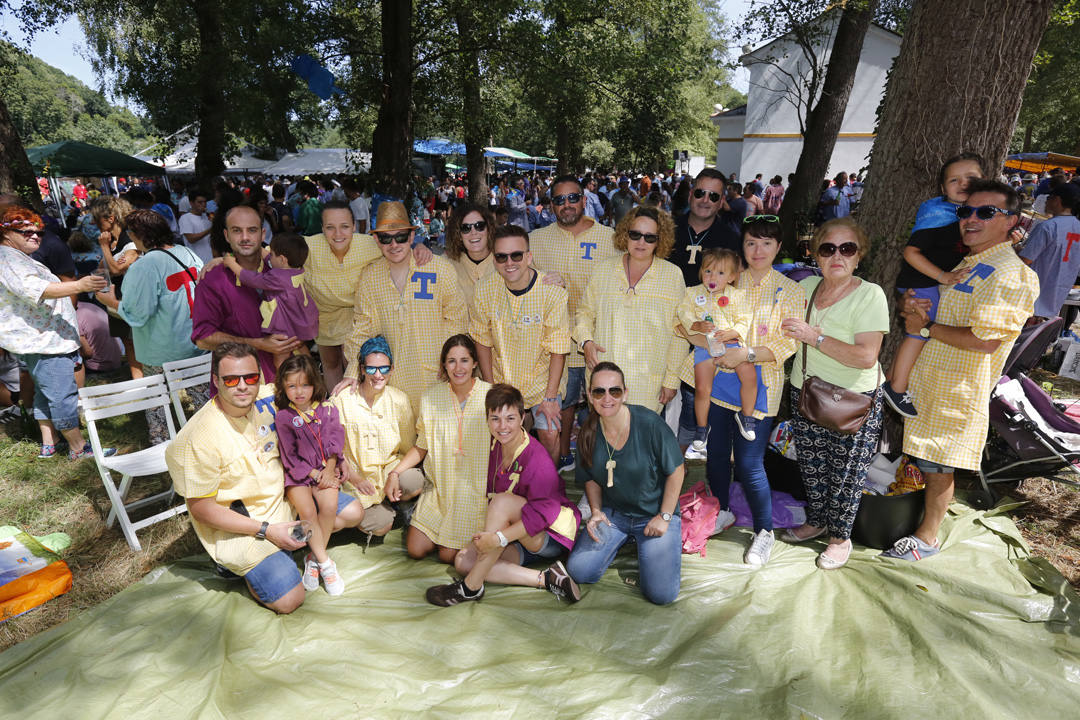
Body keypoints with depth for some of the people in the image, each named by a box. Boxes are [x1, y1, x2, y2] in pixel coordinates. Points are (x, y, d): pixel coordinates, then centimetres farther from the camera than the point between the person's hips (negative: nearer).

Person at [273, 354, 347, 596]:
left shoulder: (327, 410, 3)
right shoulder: (283, 417, -4)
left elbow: (335, 442, 3)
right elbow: (290, 456, -5)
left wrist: (329, 469, -11)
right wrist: (315, 475, -11)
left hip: (325, 470, 2)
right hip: (297, 474, -1)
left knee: (329, 506, -23)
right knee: (307, 510, -24)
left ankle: (314, 558, -3)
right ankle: (325, 564, -10)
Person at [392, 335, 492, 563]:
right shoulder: (432, 397, -2)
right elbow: (422, 446, 9)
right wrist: (395, 472, -4)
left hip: (477, 491, -3)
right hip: (441, 488, 4)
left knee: (449, 556, -5)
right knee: (415, 550, 2)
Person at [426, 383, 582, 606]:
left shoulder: (537, 460, -25)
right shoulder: (494, 448, -2)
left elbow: (541, 514, -29)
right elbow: (488, 494, 7)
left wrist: (498, 538, -36)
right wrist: (486, 535, -5)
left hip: (551, 535, -8)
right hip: (520, 540, 8)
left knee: (502, 501, -32)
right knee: (463, 561, -10)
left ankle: (471, 587, -21)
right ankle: (546, 579, -16)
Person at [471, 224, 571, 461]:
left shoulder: (552, 292, -19)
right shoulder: (485, 290, -11)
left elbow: (558, 351, -13)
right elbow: (483, 342, 0)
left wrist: (550, 397, -14)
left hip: (542, 379, -2)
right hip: (501, 380, 2)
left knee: (549, 435, -10)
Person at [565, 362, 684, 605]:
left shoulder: (649, 423, -21)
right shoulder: (588, 433, -7)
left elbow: (676, 470, -10)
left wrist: (664, 517, -11)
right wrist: (595, 511, -7)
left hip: (655, 514, -3)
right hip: (613, 513, 4)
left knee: (661, 594, -16)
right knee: (579, 571, -10)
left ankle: (645, 545, 15)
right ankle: (623, 540, 17)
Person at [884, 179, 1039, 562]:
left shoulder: (1011, 275, -16)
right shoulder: (960, 264, 12)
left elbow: (986, 341, -25)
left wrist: (926, 327, -15)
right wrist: (911, 304, -3)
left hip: (956, 390, -8)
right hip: (926, 378, 8)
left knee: (938, 467, 5)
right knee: (923, 461, 19)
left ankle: (927, 537, 22)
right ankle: (916, 513, 36)